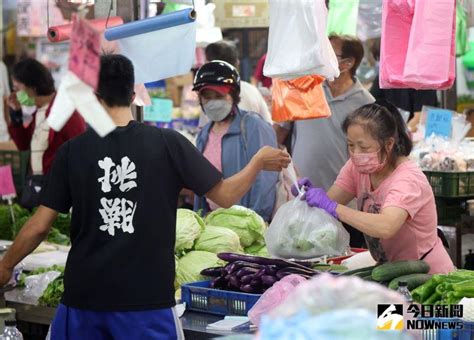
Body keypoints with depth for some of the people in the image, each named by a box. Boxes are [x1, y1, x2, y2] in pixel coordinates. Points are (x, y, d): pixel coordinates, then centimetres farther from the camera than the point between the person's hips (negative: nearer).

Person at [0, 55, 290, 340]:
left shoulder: (72, 151, -1)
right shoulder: (167, 143, -4)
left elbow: (40, 226, 1)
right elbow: (225, 195, 1)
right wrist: (259, 162, 18)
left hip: (83, 296, 1)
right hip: (146, 298, -1)